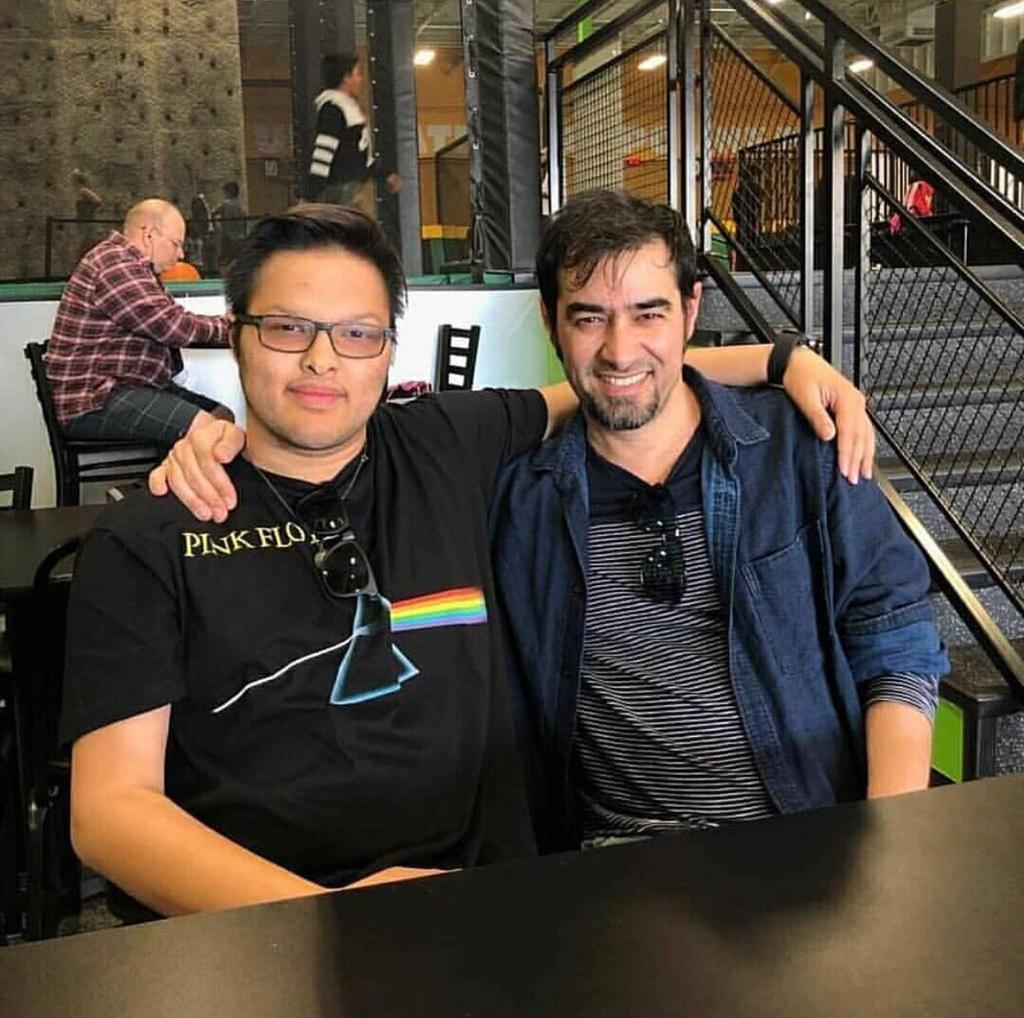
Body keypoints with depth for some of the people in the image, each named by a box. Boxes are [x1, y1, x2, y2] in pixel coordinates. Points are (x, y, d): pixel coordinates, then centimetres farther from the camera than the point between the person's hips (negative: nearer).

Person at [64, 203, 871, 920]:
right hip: (248, 915, -1)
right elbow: (109, 806, -4)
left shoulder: (451, 447, 10)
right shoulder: (147, 542, 1)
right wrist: (315, 918, -19)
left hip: (480, 895, 2)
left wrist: (785, 360, 15)